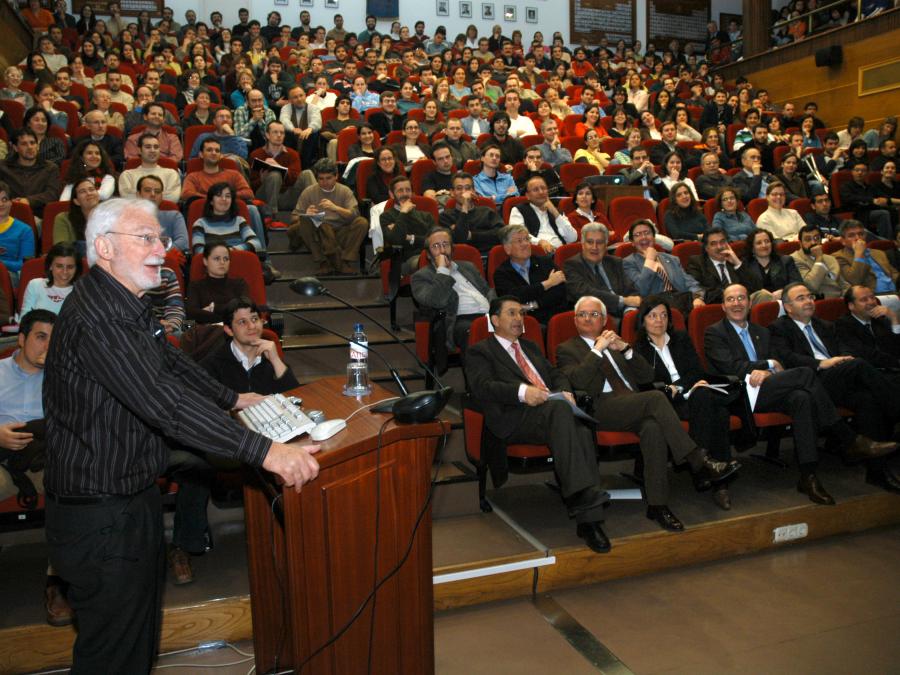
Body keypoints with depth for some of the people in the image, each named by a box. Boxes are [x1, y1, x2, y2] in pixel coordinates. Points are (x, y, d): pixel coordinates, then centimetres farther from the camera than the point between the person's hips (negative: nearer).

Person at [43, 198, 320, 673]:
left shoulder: (123, 305, 7)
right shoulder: (97, 317, -28)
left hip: (133, 494, 10)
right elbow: (165, 403, -36)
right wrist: (264, 451, -38)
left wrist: (232, 399, 16)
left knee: (140, 632, 25)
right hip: (101, 514, -10)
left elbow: (167, 362, 19)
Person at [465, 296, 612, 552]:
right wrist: (522, 392, -22)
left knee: (583, 432, -30)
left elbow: (556, 374, 26)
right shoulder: (480, 351, 13)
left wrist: (566, 391, 1)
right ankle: (581, 493, -44)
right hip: (515, 418, -5)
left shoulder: (530, 347, 36)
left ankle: (588, 519, -34)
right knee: (559, 409, -38)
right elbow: (482, 386, -5)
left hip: (554, 410, 6)